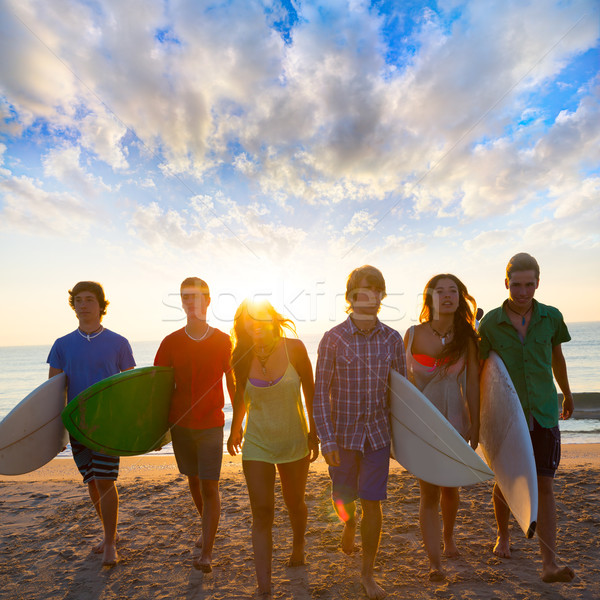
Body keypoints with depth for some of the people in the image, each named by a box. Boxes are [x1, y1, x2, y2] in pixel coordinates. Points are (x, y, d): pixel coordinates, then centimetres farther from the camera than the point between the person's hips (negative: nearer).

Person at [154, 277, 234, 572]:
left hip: (211, 424, -2)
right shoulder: (171, 342, -1)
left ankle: (206, 553, 8)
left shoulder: (222, 341, -5)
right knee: (193, 481, 17)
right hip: (180, 423, 3)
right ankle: (207, 529, 40)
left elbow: (232, 383, 1)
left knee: (210, 486, -3)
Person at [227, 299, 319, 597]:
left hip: (294, 440, 0)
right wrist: (235, 429, 18)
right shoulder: (242, 357, -9)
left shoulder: (293, 348, -15)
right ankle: (264, 588, 10)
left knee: (295, 504, 19)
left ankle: (298, 548, 50)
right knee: (262, 512, -2)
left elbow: (310, 391, -4)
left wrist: (314, 432, -1)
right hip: (257, 442, 0)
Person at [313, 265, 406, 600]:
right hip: (343, 432, 0)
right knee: (344, 498, 15)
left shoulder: (393, 340, -5)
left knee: (372, 504, 2)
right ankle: (350, 525, 53)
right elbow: (321, 393, -9)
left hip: (378, 434, 1)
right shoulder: (333, 339, -12)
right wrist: (326, 440, -12)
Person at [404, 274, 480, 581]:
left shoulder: (467, 337, -3)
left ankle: (448, 537, 43)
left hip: (454, 420, 2)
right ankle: (434, 561, 8)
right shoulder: (413, 334, -5)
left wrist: (475, 425, -1)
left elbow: (472, 382, -1)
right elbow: (405, 379, 1)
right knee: (429, 491, -3)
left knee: (450, 487, 15)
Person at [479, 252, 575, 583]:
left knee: (544, 486, -2)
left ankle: (549, 564, 5)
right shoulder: (490, 323, -9)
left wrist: (567, 394, 29)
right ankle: (503, 535, 38)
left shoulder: (551, 317, -3)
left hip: (544, 415, 1)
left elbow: (557, 357, 15)